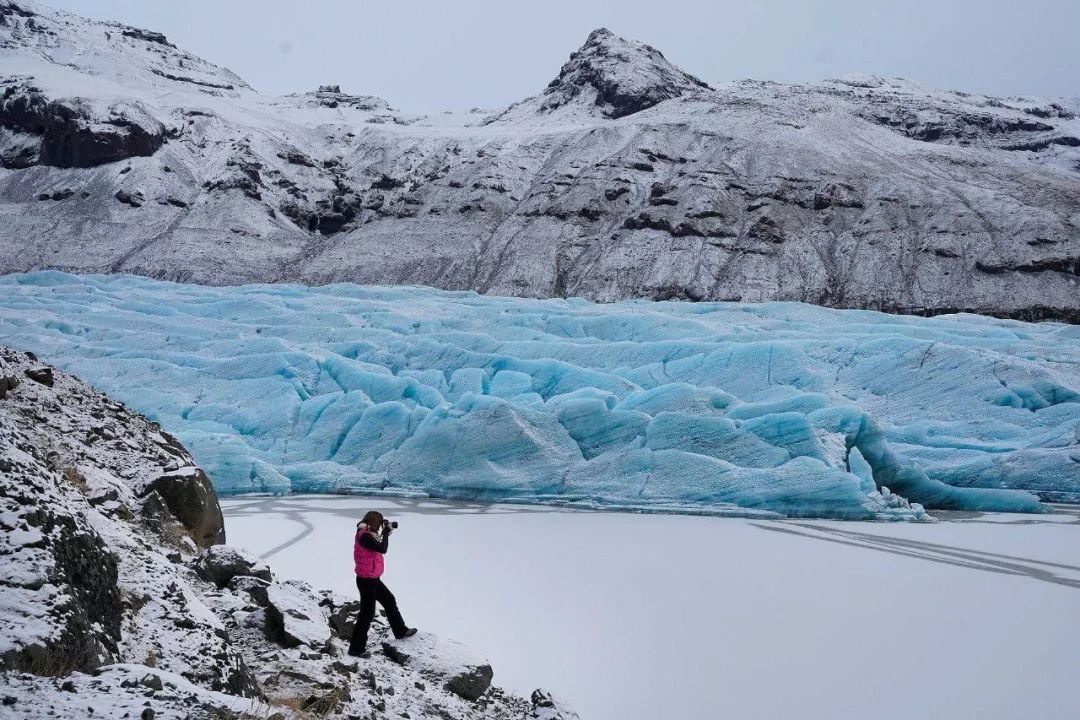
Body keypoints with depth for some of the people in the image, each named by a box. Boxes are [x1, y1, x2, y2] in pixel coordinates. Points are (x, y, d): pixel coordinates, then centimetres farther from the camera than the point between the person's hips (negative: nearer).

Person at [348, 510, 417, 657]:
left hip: (372, 578, 10)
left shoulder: (367, 535, 5)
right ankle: (356, 648, 7)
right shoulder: (364, 536, -24)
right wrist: (386, 533, -16)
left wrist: (385, 533, 4)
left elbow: (378, 547, 18)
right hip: (366, 580, -10)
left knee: (390, 601, 23)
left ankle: (401, 631, 41)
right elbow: (382, 549, -29)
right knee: (367, 613, -2)